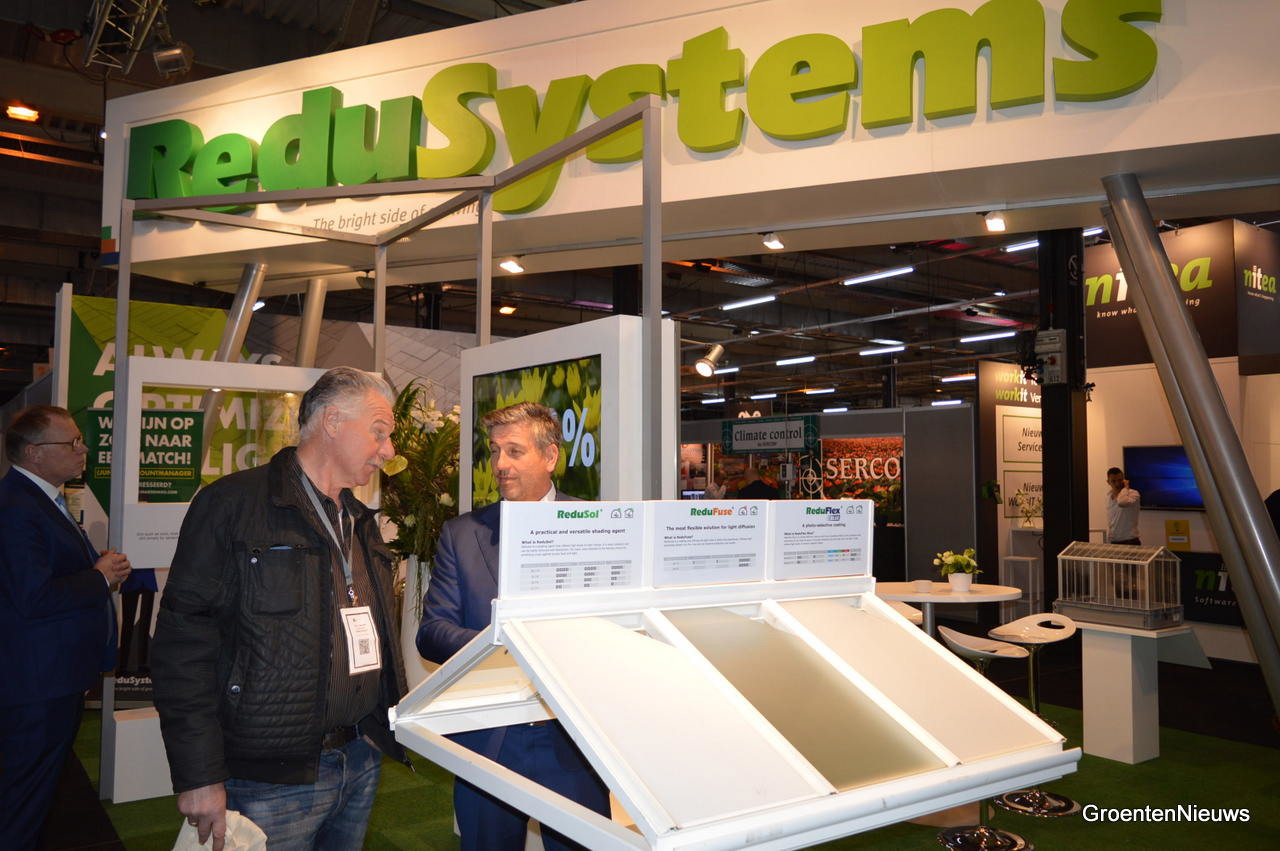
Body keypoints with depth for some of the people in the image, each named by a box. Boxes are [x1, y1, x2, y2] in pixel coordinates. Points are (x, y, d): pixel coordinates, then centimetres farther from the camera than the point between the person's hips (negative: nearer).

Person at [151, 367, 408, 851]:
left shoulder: (360, 521, 14)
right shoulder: (233, 505, -11)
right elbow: (184, 643, -15)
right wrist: (199, 777, -16)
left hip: (361, 764, 7)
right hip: (273, 781, -7)